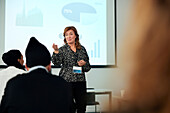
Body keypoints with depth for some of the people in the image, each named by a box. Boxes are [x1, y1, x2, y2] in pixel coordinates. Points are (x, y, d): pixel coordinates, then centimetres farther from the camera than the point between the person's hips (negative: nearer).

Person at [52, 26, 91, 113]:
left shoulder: (82, 49, 11)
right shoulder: (62, 50, 1)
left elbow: (88, 67, 14)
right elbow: (57, 63, -16)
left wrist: (84, 64, -7)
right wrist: (56, 51, -32)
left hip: (80, 82, 3)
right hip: (67, 82, -3)